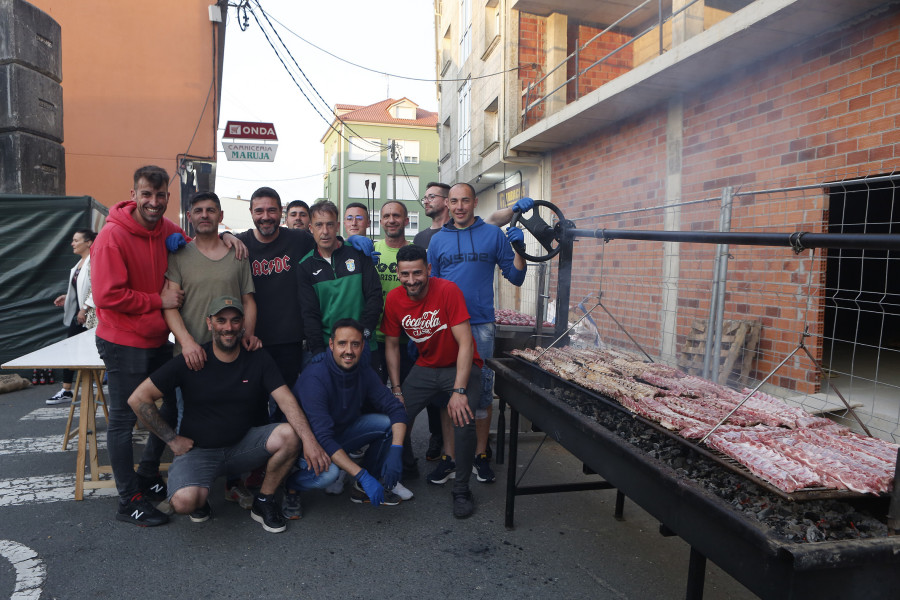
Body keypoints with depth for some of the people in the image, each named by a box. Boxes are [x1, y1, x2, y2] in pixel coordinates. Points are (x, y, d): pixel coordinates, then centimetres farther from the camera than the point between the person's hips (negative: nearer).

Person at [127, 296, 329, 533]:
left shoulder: (258, 359, -3)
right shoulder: (190, 361, -7)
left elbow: (286, 401, -14)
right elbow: (138, 399, -5)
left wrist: (309, 439, -29)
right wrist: (172, 438, -7)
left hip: (243, 445, 2)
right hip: (198, 449, -2)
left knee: (289, 435, -26)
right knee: (184, 502, -31)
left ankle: (263, 502, -2)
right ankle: (200, 494, 10)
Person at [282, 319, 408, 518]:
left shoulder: (364, 374, -10)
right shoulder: (315, 379, -29)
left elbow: (396, 408, -8)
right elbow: (322, 437, -35)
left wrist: (395, 451, -25)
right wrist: (362, 475, -40)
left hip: (341, 434, 6)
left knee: (387, 422, -12)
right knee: (328, 472, -36)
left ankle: (363, 488, 2)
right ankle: (291, 484, -2)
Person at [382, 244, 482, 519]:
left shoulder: (447, 290, -22)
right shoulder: (394, 299, -8)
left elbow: (465, 343, -23)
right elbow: (392, 344, 4)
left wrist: (459, 391, -28)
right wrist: (396, 390, -2)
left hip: (460, 366, -4)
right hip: (426, 367, 5)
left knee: (462, 420, -26)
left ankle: (461, 490, -4)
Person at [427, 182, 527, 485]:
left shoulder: (493, 234, 5)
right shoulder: (438, 240, 9)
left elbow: (516, 278, 5)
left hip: (480, 324, -1)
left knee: (482, 390, 4)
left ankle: (481, 454, 19)